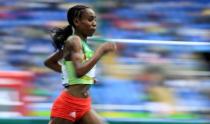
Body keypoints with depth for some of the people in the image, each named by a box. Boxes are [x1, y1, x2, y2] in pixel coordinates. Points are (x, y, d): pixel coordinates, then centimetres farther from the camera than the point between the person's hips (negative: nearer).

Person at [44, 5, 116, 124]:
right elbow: (79, 71, -29)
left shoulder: (80, 43, 15)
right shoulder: (74, 41, -12)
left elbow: (49, 62, 26)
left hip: (83, 106, 9)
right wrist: (101, 50, -22)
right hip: (68, 104, -9)